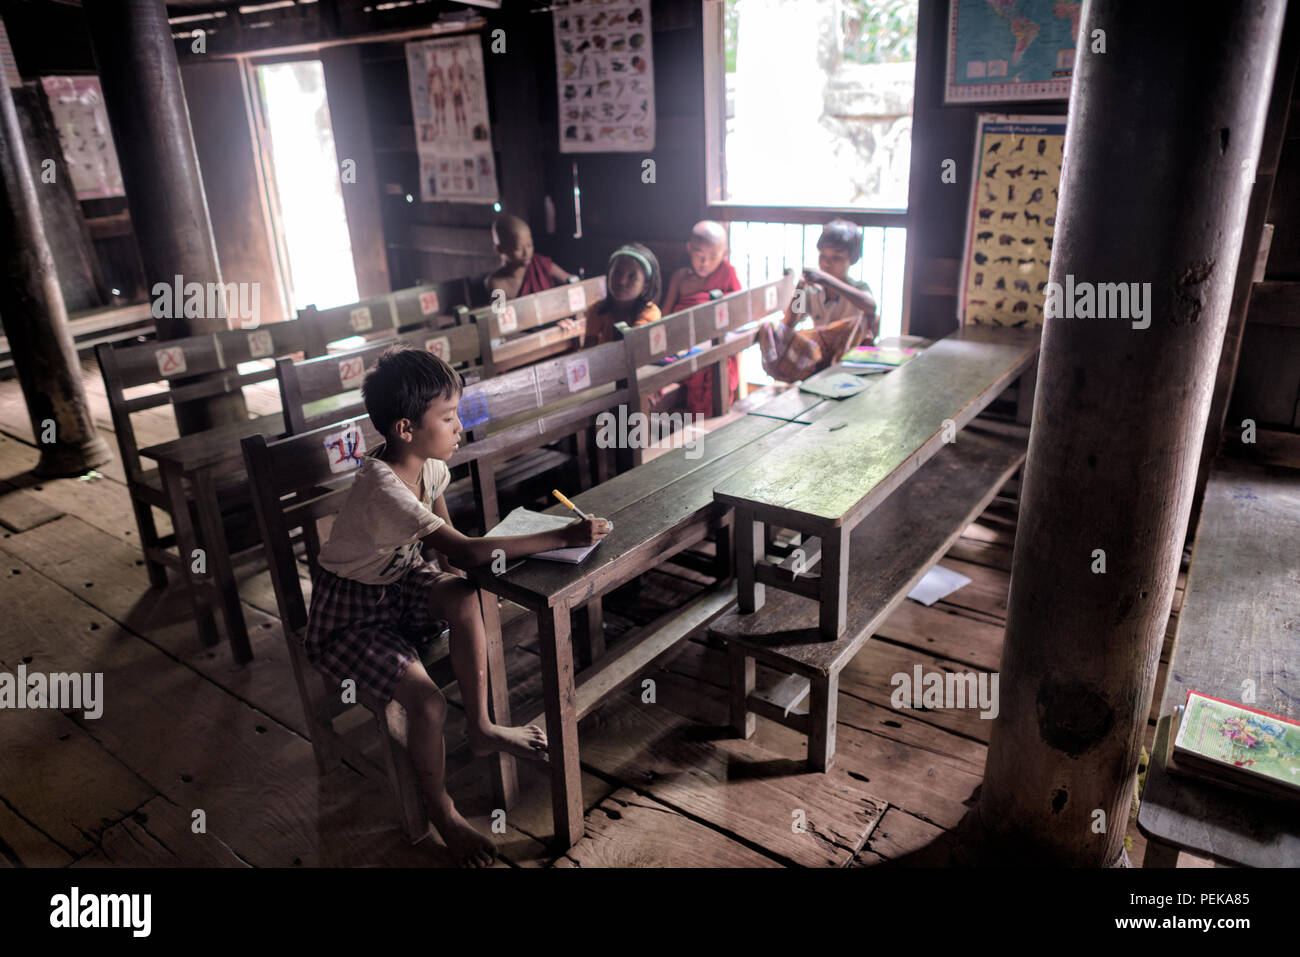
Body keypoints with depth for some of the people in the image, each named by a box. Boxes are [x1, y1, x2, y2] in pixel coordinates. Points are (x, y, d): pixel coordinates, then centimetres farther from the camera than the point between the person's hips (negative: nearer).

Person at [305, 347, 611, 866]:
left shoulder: (428, 462, -8)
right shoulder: (384, 489, -33)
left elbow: (447, 539, 10)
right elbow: (464, 550, -41)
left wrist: (464, 559, -12)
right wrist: (564, 537, -40)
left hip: (399, 582, 7)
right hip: (349, 614, -7)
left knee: (464, 598, -23)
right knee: (428, 702, -23)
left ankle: (481, 728, -4)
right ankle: (441, 811, 5)